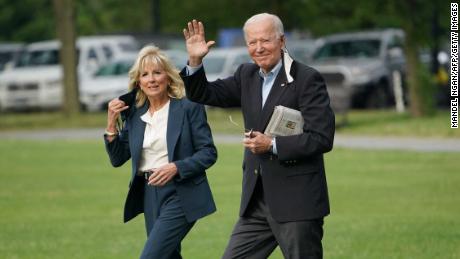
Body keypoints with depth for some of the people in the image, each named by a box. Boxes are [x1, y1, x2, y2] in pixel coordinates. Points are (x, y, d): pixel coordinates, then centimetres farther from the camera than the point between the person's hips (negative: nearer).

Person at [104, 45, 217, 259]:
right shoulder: (135, 114, 8)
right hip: (149, 195, 6)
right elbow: (118, 159, 10)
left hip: (180, 195, -6)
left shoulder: (189, 108, -6)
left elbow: (209, 153, -7)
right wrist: (111, 124, -3)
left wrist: (176, 167, -21)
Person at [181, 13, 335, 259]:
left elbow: (322, 138, -16)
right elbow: (203, 94, 14)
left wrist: (272, 144, -20)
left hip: (297, 201, -7)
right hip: (257, 202, 7)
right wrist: (195, 61, -3)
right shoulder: (247, 75, 11)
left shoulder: (308, 79, -10)